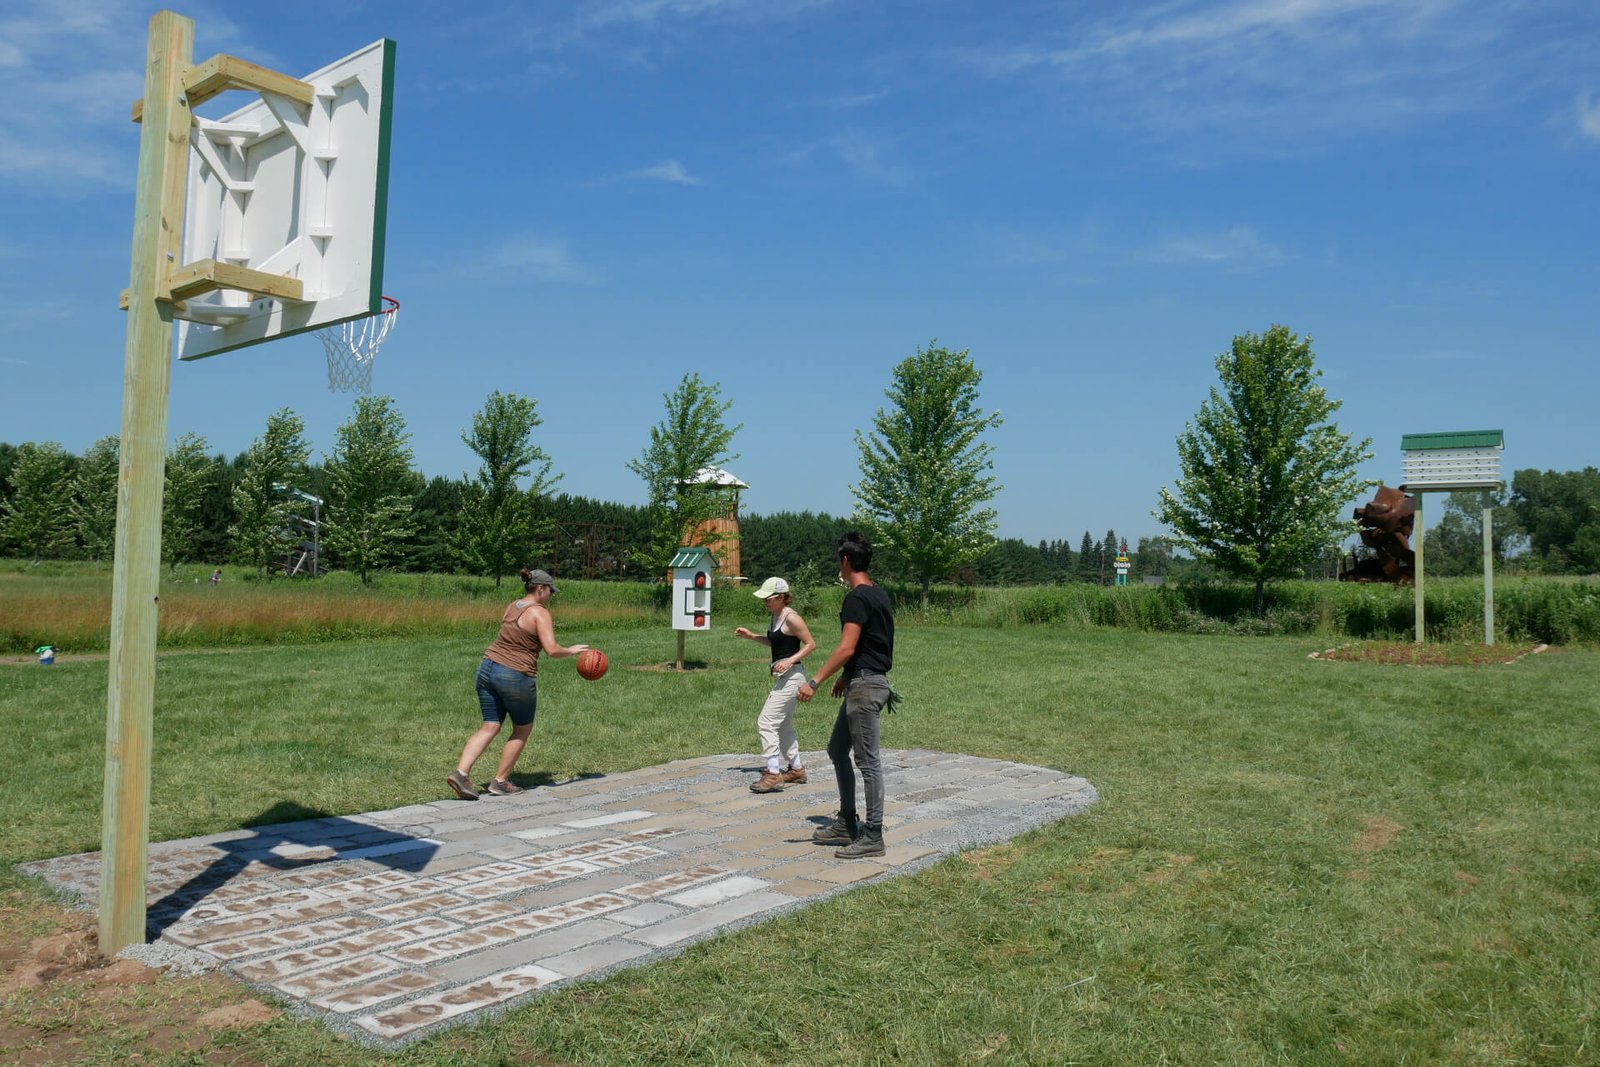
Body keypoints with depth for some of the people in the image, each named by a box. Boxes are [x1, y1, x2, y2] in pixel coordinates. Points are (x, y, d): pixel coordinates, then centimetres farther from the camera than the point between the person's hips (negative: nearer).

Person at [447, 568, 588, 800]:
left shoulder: (512, 607, 13)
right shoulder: (539, 612, -11)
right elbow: (552, 650, -19)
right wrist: (572, 650, -1)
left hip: (488, 668, 7)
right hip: (515, 676, -7)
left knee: (489, 727, 10)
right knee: (523, 729, 13)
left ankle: (460, 773, -5)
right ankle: (500, 781, 16)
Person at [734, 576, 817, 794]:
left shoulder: (791, 618, -16)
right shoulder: (775, 616, 11)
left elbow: (811, 644, -14)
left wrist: (790, 661, -24)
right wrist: (752, 636, 15)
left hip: (791, 675, -10)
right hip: (782, 676, 10)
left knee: (766, 722, -12)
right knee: (784, 725, 18)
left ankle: (773, 775, -8)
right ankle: (796, 770, 29)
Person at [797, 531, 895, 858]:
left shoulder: (857, 598, -17)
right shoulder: (879, 595, 14)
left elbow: (847, 649, -24)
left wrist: (814, 681, -23)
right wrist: (846, 677, 29)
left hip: (865, 685, -10)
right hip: (864, 683, 10)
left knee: (867, 760, -4)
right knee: (837, 750, 18)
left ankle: (873, 836, 4)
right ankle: (847, 824, 24)